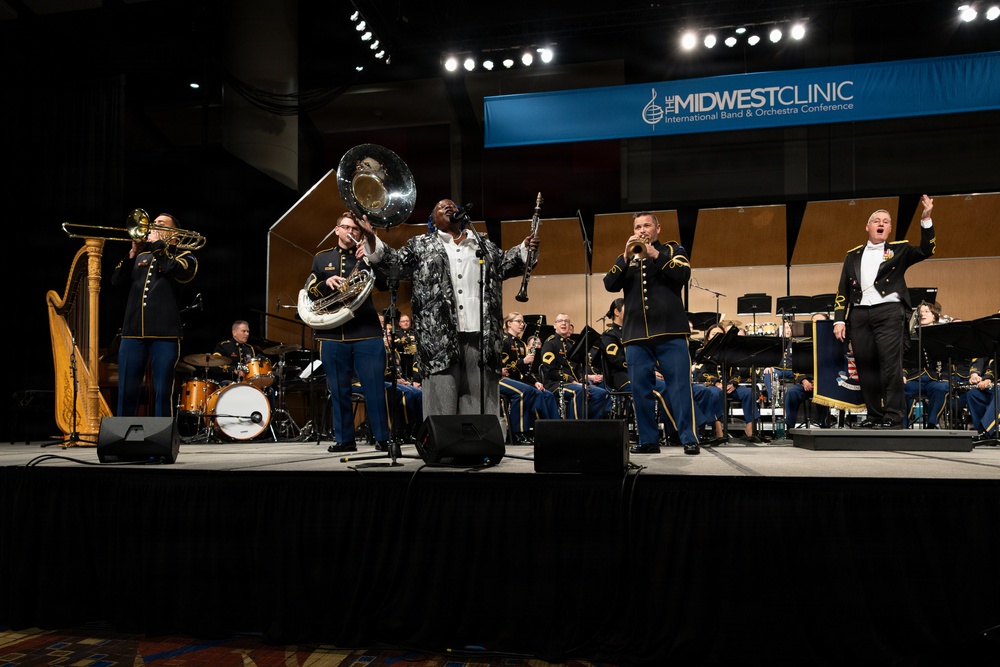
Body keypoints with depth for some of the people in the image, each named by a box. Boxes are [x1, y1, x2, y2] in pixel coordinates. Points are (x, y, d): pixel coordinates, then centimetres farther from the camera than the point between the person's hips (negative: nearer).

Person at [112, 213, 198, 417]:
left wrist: (158, 244, -3)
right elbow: (116, 280, 10)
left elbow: (180, 273, -12)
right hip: (133, 332, 4)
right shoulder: (141, 257, 23)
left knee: (162, 394, -3)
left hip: (165, 334, -4)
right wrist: (133, 253, -2)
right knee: (126, 393, 3)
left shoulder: (184, 256, 11)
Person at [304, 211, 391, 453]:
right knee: (339, 390, 7)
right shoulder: (322, 258, 17)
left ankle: (382, 438, 3)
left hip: (366, 333, -2)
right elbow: (309, 289, 11)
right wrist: (326, 283, -9)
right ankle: (344, 440, 17)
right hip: (332, 334, 2)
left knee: (375, 387, -4)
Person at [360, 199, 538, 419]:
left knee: (480, 400, 3)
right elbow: (395, 262, 10)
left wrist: (525, 248, 15)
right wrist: (371, 238, -2)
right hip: (440, 335, -2)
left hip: (481, 334, 2)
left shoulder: (483, 243, 23)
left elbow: (504, 264, 30)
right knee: (442, 400, -4)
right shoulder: (421, 245, 16)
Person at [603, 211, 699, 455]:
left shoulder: (672, 250, 12)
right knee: (640, 388, 2)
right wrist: (626, 258, -8)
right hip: (636, 334, 3)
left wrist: (655, 255, -12)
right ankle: (648, 440, 10)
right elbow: (610, 285, 3)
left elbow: (684, 275, -7)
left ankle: (689, 438, -1)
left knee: (680, 385, -6)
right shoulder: (625, 258, 18)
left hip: (670, 330, -3)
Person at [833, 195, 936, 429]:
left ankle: (893, 416, -6)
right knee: (865, 366, 2)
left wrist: (926, 219, -12)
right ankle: (874, 415, 9)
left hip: (889, 311, -3)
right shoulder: (853, 255, 19)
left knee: (891, 364, -9)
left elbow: (926, 250, -3)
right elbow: (842, 291, 15)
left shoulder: (898, 250, 14)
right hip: (859, 314, 3)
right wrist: (839, 320, 5)